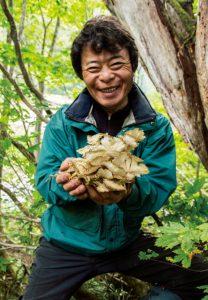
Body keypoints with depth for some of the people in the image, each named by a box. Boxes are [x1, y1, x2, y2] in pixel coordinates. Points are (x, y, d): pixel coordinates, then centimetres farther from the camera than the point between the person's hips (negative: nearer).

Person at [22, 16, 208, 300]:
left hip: (128, 242, 1)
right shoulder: (62, 123, -8)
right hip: (67, 245, 0)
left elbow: (159, 188, -15)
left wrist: (128, 193, -39)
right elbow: (44, 182, -10)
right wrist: (64, 185, -34)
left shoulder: (157, 127, -8)